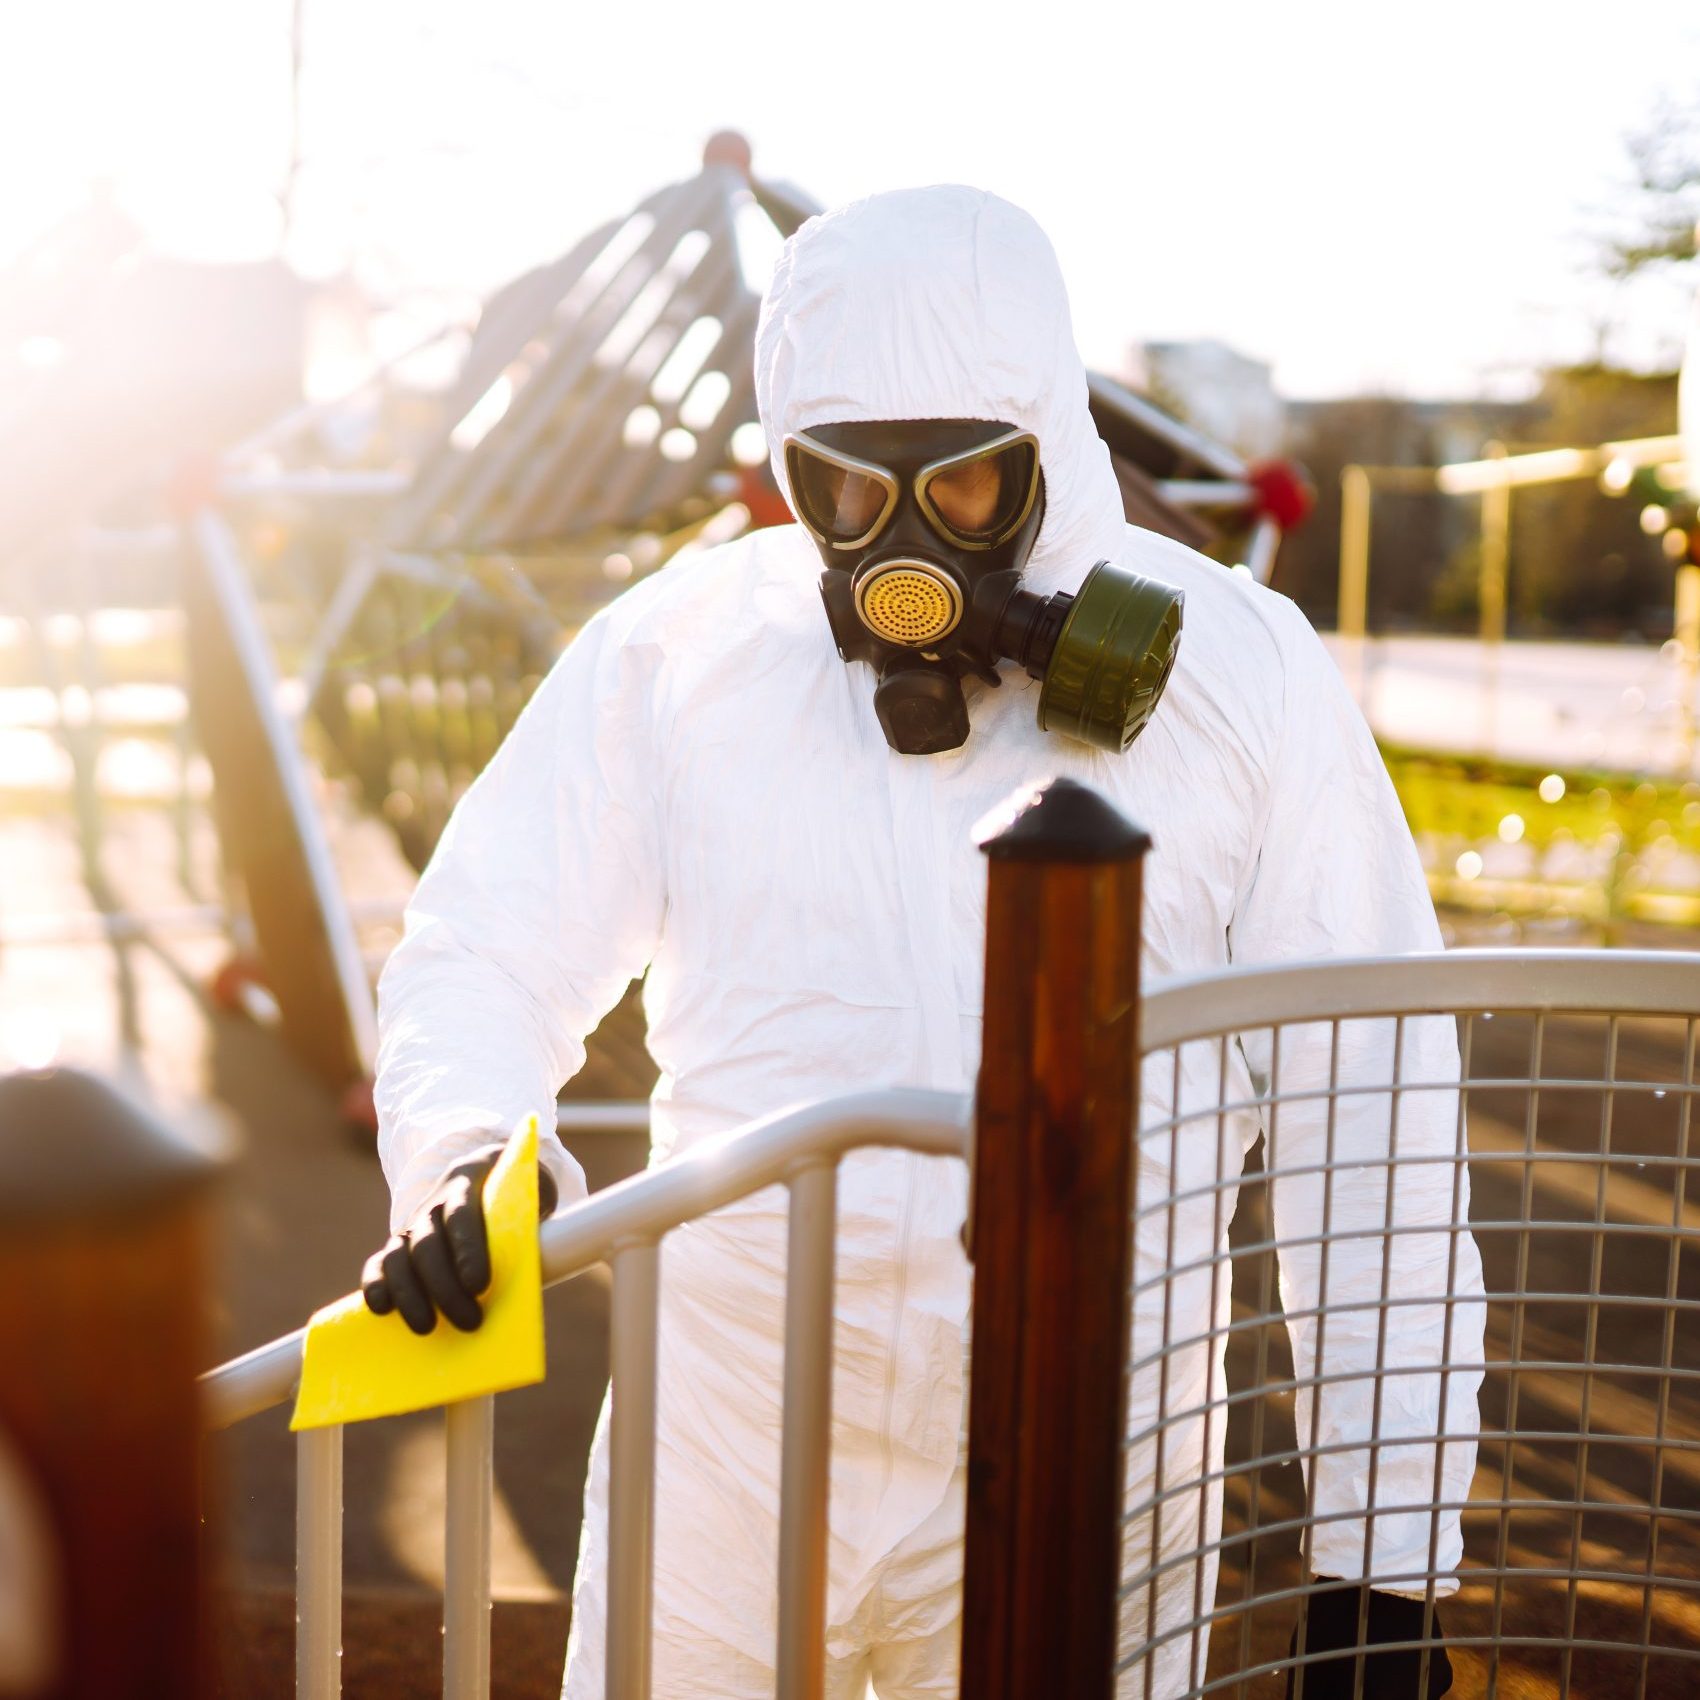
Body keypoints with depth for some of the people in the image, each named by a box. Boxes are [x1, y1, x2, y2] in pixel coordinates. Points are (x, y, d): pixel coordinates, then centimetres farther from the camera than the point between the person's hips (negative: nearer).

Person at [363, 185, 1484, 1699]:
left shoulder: (1235, 679, -4)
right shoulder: (675, 652, -1)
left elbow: (1368, 1119, -2)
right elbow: (485, 952, 4)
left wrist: (1386, 1550, -2)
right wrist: (459, 1154, -20)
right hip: (726, 1462, 1)